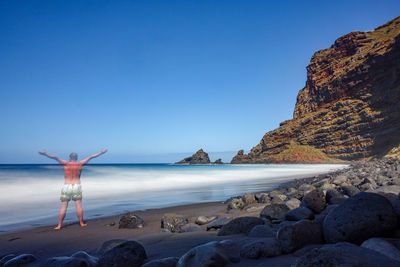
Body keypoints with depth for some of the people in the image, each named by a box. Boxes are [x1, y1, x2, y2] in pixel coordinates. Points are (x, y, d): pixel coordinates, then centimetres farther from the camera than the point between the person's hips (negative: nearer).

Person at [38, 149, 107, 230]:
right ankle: (81, 223, 13)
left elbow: (56, 157, -9)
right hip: (77, 187, 1)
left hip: (66, 187, -1)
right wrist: (101, 153, 15)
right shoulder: (80, 164, 2)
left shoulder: (66, 163, -2)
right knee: (79, 206, 6)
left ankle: (59, 225, 7)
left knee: (63, 208, 4)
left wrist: (45, 154, -13)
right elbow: (91, 157, 9)